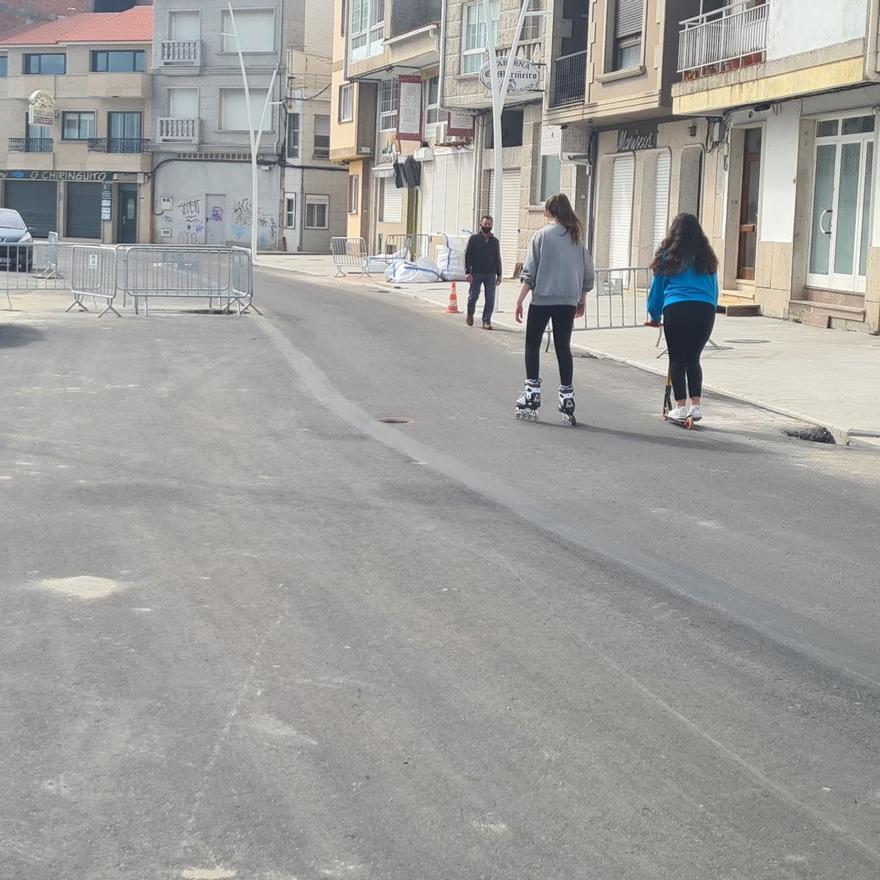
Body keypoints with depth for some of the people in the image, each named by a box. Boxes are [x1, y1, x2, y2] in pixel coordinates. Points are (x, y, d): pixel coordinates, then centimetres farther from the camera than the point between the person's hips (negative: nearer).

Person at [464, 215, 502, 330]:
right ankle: (470, 314, 31)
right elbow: (467, 256, -1)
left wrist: (499, 275, 10)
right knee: (473, 296, 3)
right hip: (476, 273, -2)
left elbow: (498, 259, 15)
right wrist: (467, 272, -10)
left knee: (490, 299, -5)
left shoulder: (495, 241, 11)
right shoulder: (474, 239, 1)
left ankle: (486, 321, 1)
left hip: (490, 274, 2)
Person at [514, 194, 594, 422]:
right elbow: (588, 272, 11)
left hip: (542, 299, -3)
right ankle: (567, 396, 7)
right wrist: (581, 300, 22)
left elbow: (529, 272, -7)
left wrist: (520, 301, -4)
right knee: (563, 347, 9)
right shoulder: (577, 238, 8)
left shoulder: (542, 235, -4)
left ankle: (532, 393, 3)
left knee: (532, 345, 8)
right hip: (568, 301, 4)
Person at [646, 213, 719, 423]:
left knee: (677, 359, 5)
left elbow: (657, 288, 12)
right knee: (693, 358, 14)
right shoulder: (706, 257, 14)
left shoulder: (668, 255, 6)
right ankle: (696, 405, 9)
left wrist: (654, 316, 21)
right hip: (705, 310, 3)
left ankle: (680, 406, 5)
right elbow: (714, 289, 17)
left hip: (676, 309, -3)